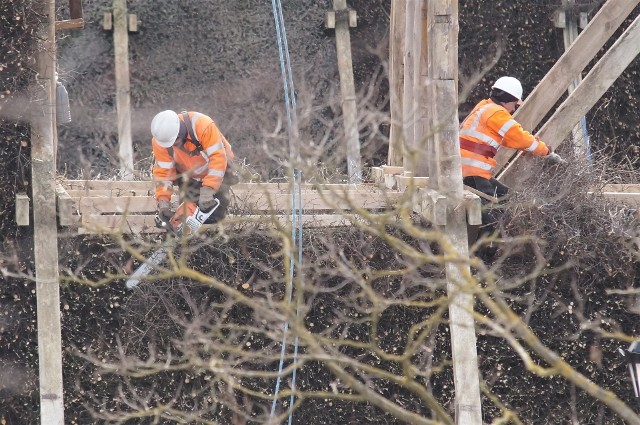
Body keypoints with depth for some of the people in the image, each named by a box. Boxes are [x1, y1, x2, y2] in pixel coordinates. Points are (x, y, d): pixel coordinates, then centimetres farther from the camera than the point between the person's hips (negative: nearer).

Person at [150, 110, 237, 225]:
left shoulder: (203, 125, -39)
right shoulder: (159, 142, -26)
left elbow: (218, 158, -39)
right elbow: (163, 171, -20)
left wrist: (207, 192, -45)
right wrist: (163, 202, -31)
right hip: (188, 176, 3)